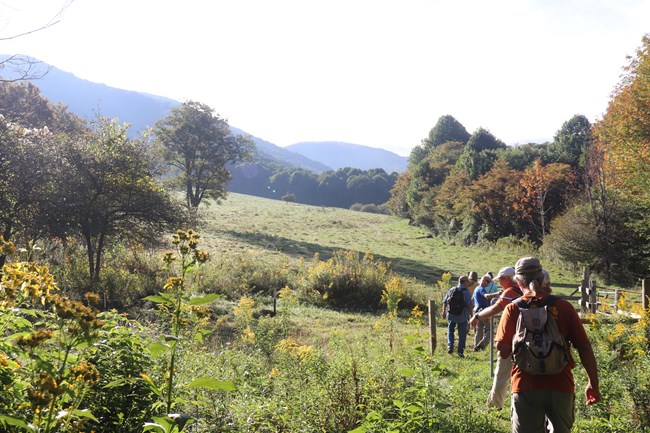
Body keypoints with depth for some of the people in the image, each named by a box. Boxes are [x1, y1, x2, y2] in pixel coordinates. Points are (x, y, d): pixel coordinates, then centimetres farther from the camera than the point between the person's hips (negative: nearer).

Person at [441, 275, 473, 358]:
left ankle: (450, 346, 7)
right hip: (462, 316, -3)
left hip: (451, 315, 3)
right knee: (462, 334, 8)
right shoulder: (466, 292, -9)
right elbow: (469, 305, -14)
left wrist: (444, 311, 15)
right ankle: (460, 352, 8)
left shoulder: (451, 290, 3)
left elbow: (445, 301, 6)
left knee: (450, 331, 22)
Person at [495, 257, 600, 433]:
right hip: (561, 386, 1)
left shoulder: (513, 309, -5)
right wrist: (593, 384, 5)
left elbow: (503, 352, -8)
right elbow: (585, 348, -3)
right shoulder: (564, 306, -2)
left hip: (526, 387, -1)